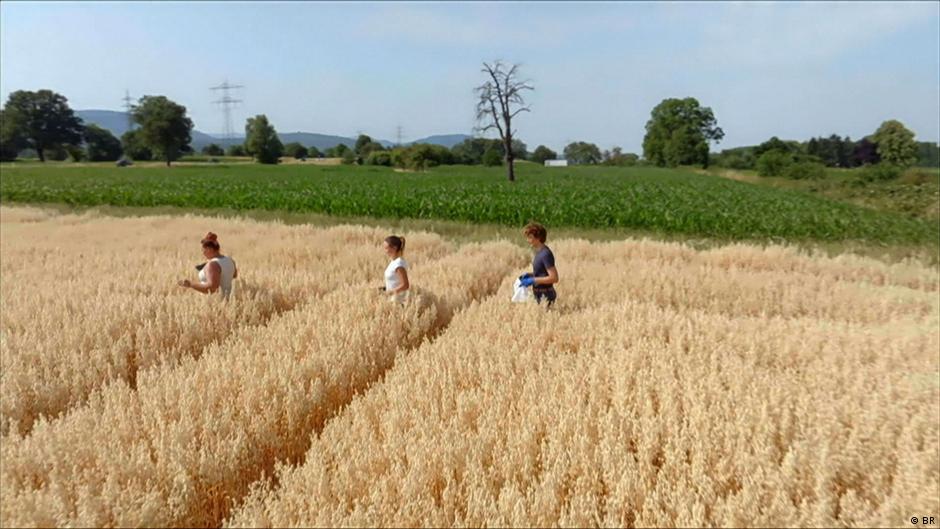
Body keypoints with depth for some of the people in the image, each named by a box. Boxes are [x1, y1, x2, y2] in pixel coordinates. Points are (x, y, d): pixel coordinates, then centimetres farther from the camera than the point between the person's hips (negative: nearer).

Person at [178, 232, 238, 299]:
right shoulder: (230, 261, 4)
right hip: (227, 299, 9)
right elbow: (235, 275, 23)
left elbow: (212, 287, -29)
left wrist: (190, 284, -24)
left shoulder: (212, 265, -22)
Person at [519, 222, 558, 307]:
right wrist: (529, 275, 5)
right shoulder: (539, 252, 9)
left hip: (545, 296, -9)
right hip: (539, 295, 9)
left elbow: (554, 278, -23)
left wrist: (533, 280, -21)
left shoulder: (546, 254, -19)